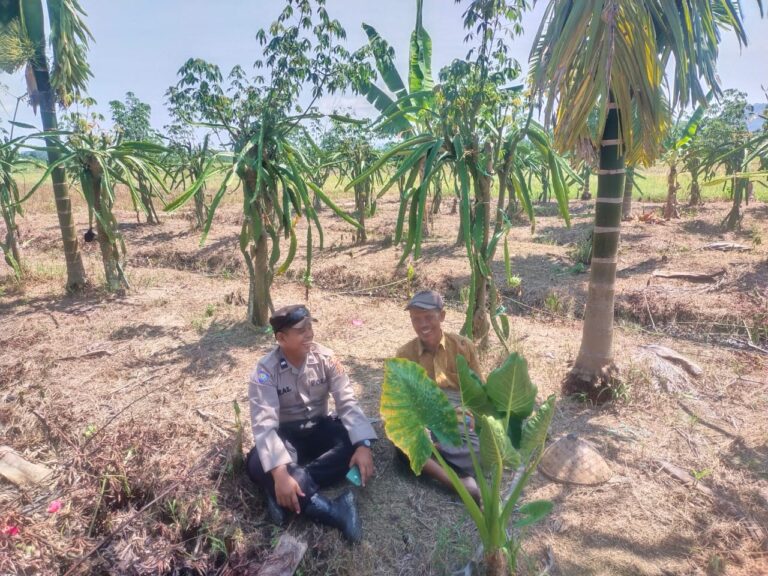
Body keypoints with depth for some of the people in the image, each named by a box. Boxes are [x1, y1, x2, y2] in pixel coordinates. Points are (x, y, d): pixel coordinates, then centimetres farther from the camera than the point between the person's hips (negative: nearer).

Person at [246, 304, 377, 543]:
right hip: (284, 434, -2)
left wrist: (363, 445, -31)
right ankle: (334, 512, -35)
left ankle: (286, 493, -28)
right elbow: (264, 423, -28)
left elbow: (347, 402, -15)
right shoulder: (266, 370, -19)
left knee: (354, 443, -26)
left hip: (319, 428, 3)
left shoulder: (325, 358, -12)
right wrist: (280, 472, -42)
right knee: (257, 465, -33)